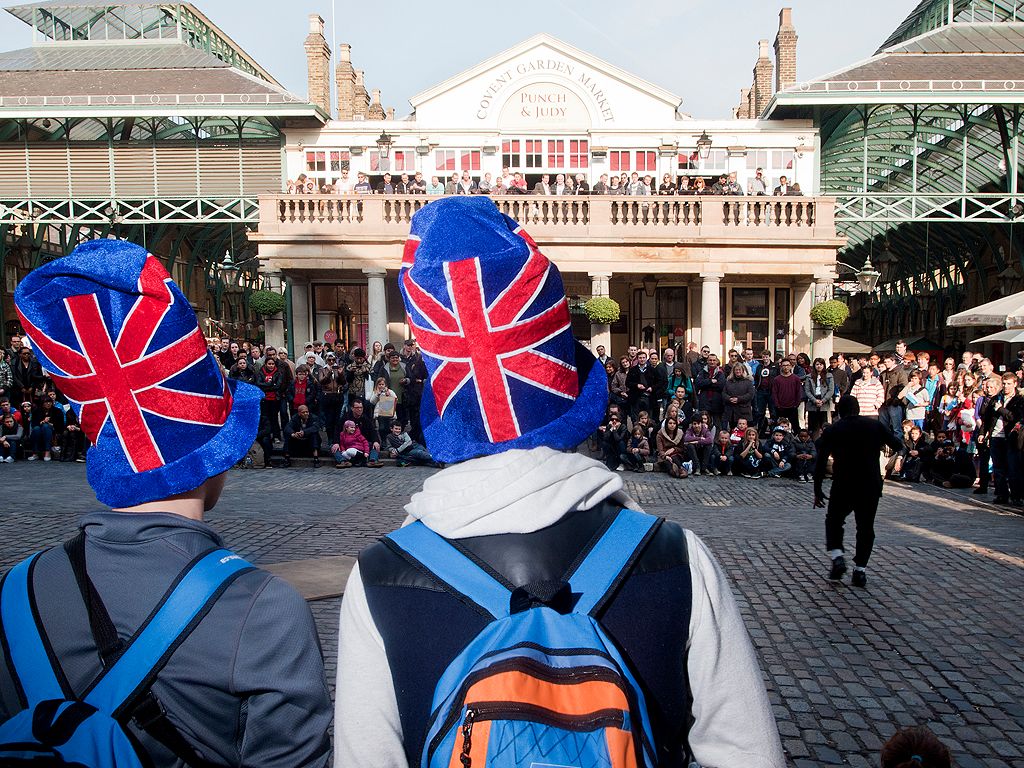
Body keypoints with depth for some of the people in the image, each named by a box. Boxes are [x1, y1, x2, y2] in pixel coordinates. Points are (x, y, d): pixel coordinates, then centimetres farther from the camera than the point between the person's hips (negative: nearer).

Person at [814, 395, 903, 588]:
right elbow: (898, 446, 6)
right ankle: (860, 569, 10)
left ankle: (837, 557, 0)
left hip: (843, 486, -1)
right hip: (871, 486, 1)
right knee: (866, 527, 13)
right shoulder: (874, 426, 0)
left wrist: (817, 491, 0)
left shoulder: (831, 431, -2)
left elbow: (820, 463, -5)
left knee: (834, 521, 18)